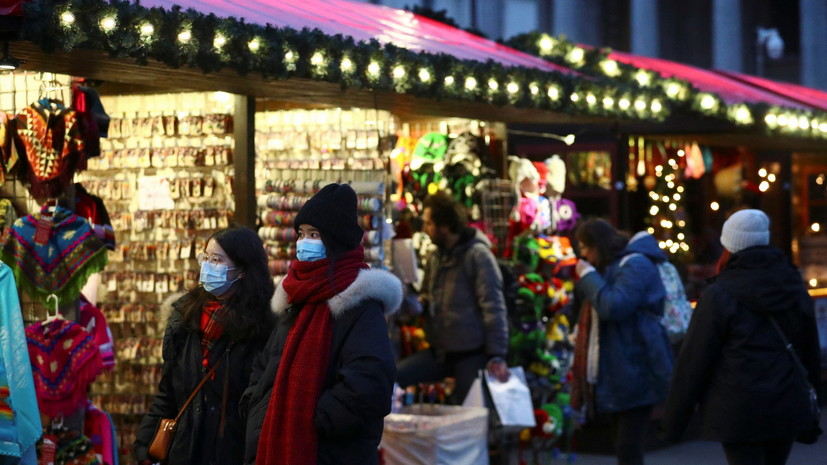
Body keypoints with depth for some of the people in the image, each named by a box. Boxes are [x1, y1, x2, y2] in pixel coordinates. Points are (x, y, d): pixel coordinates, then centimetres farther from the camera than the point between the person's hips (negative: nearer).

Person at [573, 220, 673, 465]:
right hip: (620, 372, 11)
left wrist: (588, 275, -13)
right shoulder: (614, 266, 18)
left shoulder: (634, 265, -14)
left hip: (636, 370, -11)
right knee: (622, 445, 14)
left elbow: (614, 307, -25)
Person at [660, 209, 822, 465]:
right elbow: (810, 350, 13)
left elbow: (694, 362, -9)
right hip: (787, 407, 5)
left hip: (739, 412, -5)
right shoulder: (793, 285, 6)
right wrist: (811, 410, 23)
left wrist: (672, 421, -2)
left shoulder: (720, 294, -10)